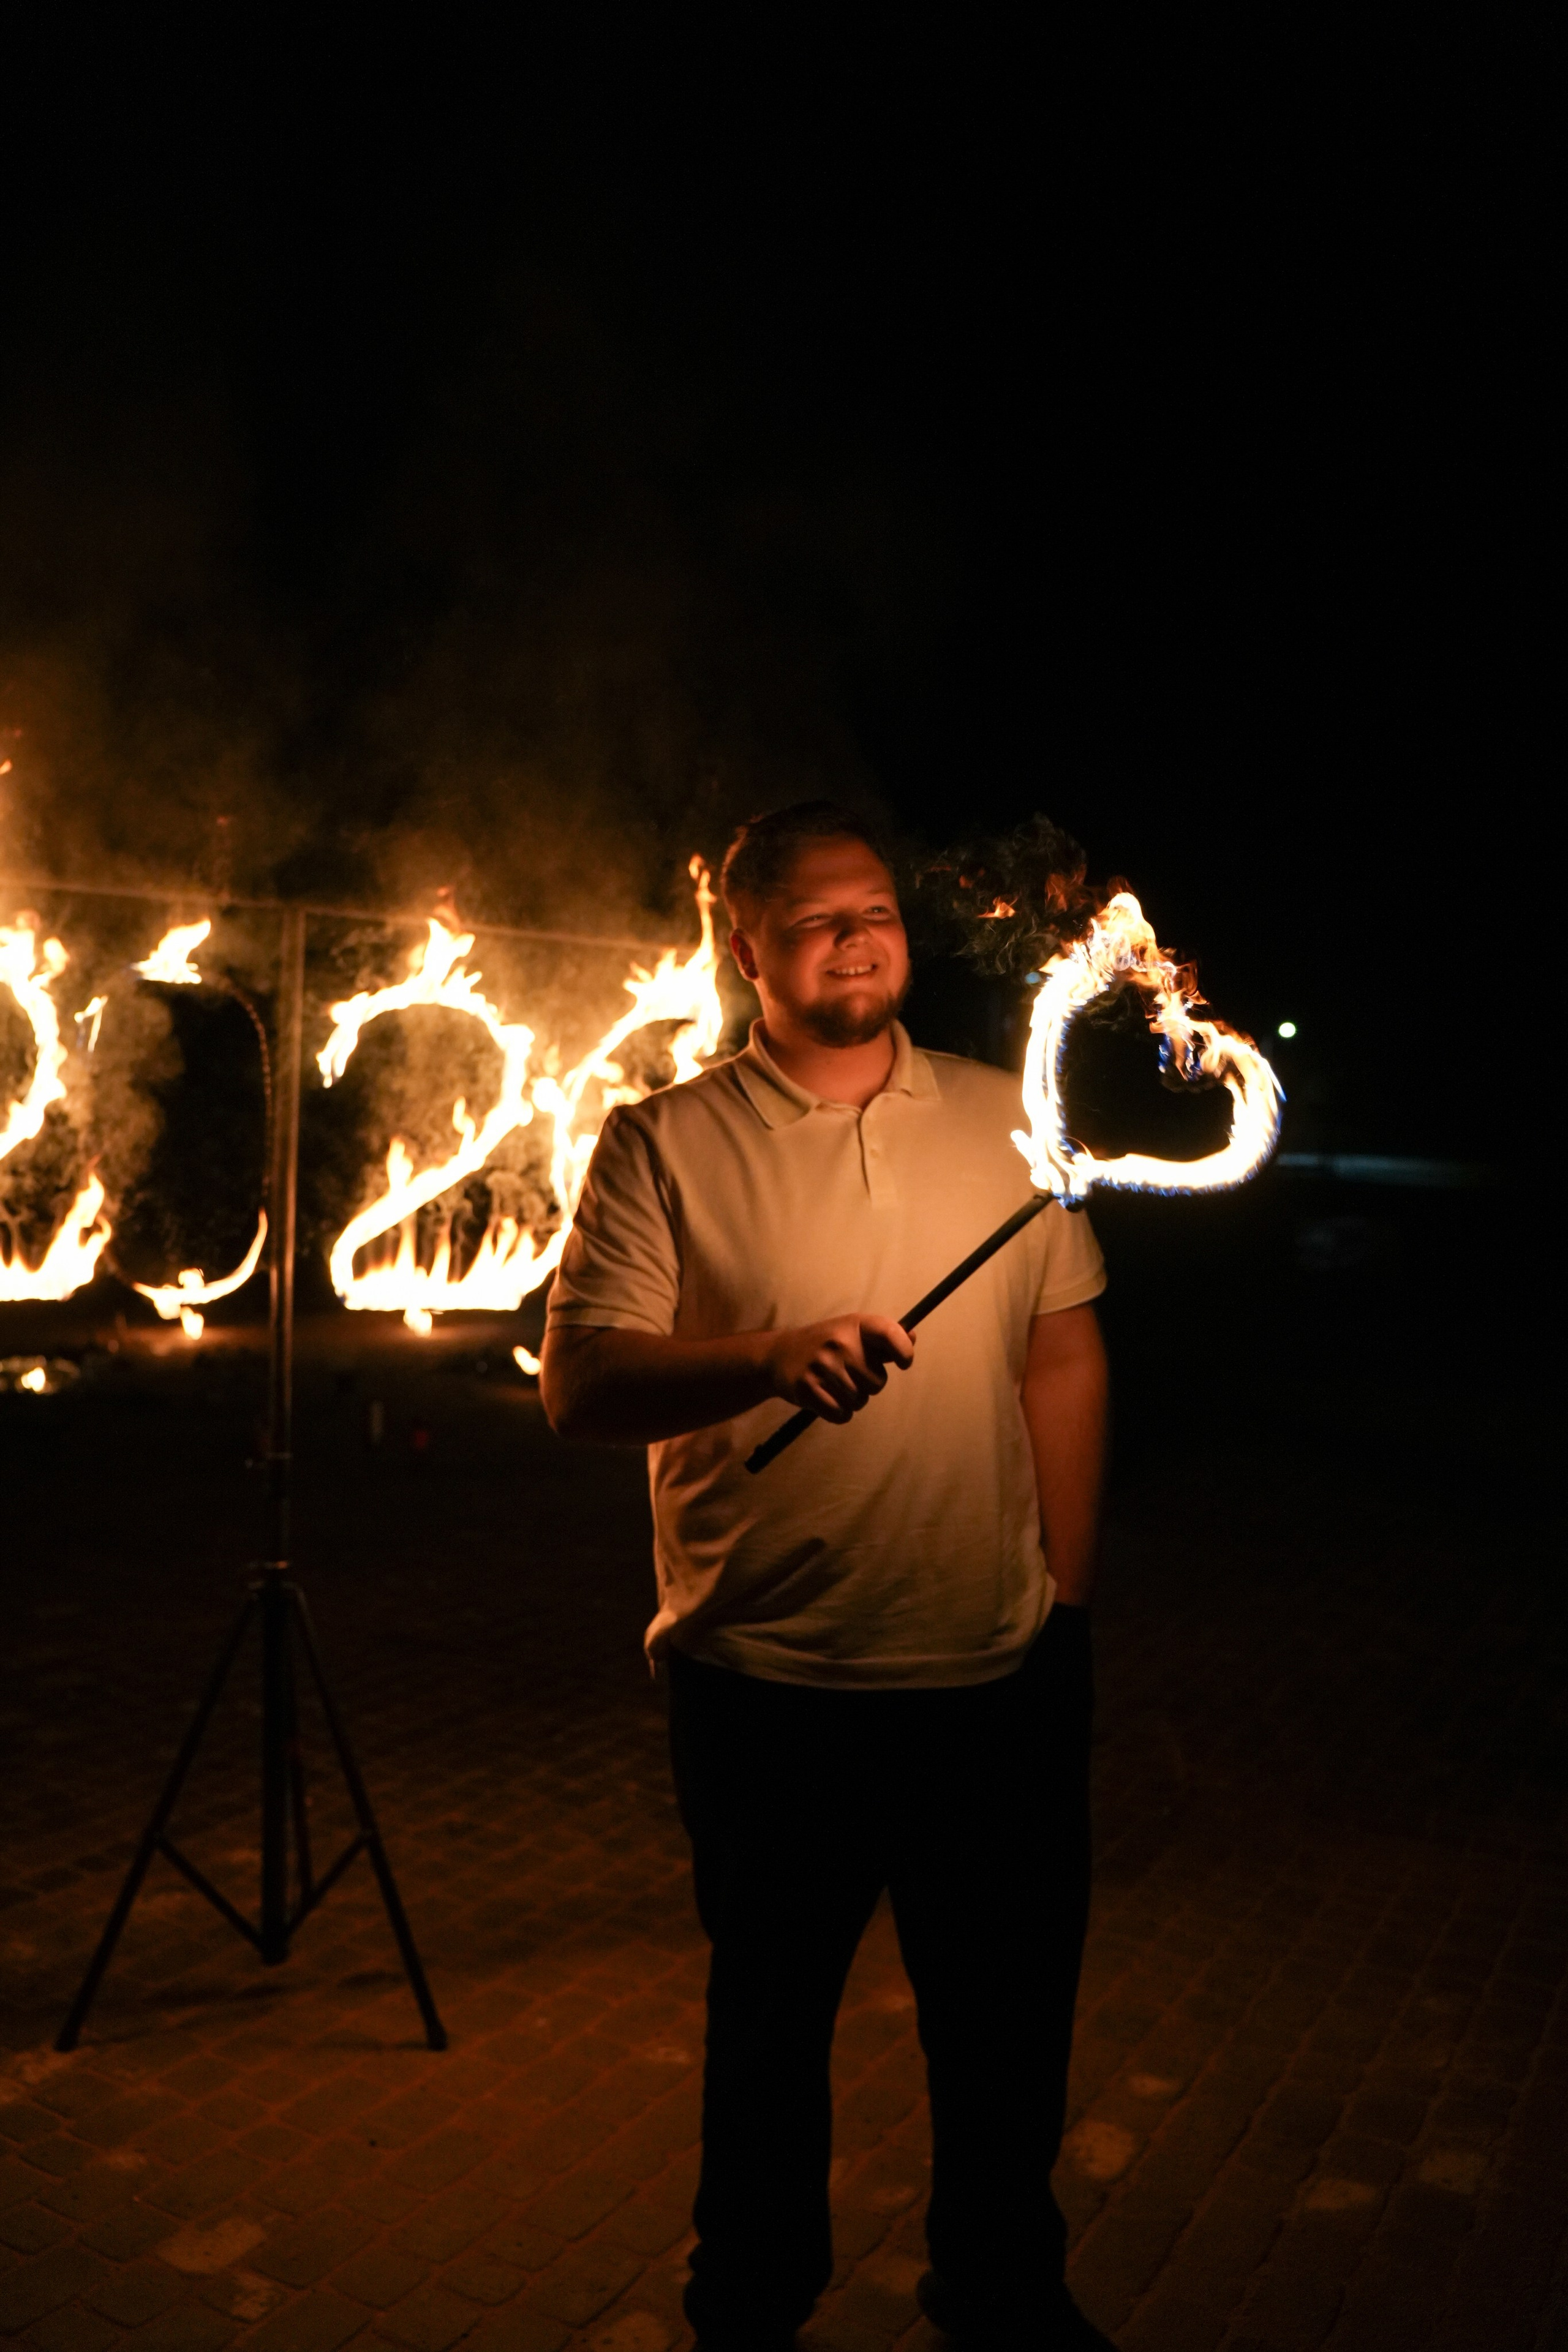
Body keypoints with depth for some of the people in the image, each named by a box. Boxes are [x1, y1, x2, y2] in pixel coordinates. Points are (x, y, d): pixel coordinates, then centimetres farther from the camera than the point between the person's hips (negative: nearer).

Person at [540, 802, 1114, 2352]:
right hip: (771, 1685, -2)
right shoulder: (664, 1146, -6)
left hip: (999, 1673, 3)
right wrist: (773, 1356, -31)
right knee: (768, 2023, 18)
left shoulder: (1003, 1119, 4)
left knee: (1011, 2020, 19)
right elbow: (577, 1382, -14)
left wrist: (1067, 1590, 6)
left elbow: (1065, 1359, 8)